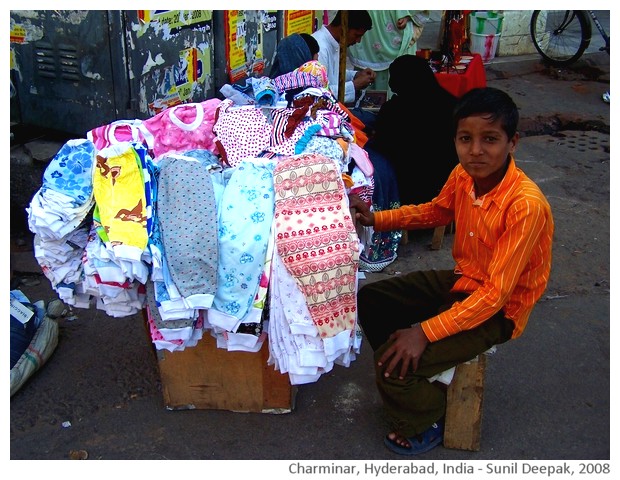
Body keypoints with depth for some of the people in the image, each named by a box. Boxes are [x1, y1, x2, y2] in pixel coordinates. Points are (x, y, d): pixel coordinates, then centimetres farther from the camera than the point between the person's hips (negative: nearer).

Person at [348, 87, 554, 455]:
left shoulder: (526, 205, -31)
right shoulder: (463, 175, -9)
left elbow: (495, 294, -29)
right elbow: (436, 211, 14)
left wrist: (424, 332, -33)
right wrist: (376, 219, 2)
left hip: (498, 311, -8)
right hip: (460, 280, 8)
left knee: (395, 361, -19)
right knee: (370, 301, 5)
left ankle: (426, 419, 14)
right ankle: (418, 383, 23)